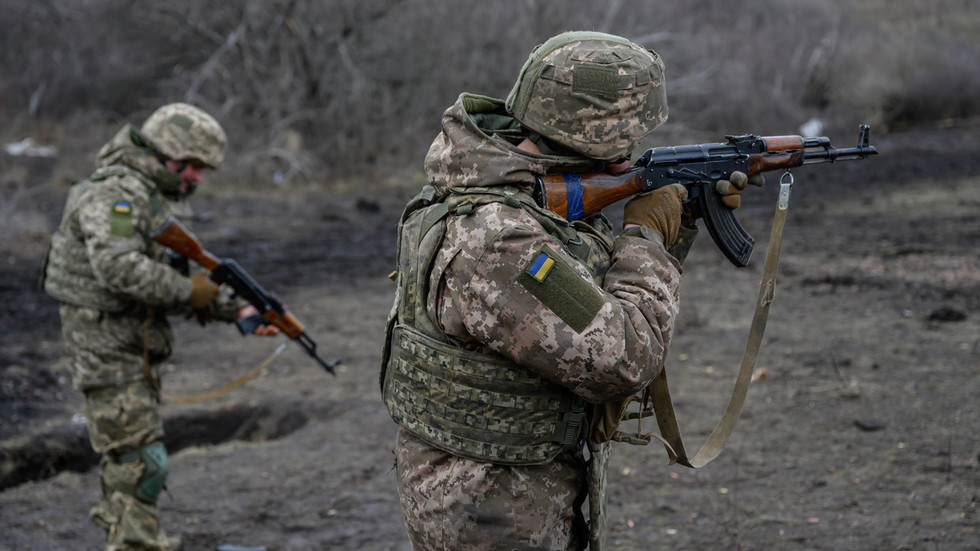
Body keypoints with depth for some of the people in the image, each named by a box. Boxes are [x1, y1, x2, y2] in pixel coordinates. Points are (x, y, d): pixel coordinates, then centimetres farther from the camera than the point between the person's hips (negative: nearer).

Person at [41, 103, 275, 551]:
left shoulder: (164, 199, 14)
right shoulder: (116, 193, -18)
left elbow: (174, 277, 17)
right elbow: (118, 267, -33)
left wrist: (237, 311, 4)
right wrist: (187, 290, -24)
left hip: (138, 342, 10)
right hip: (105, 342, -10)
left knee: (125, 457, 18)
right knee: (140, 462, -10)